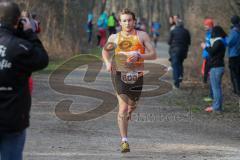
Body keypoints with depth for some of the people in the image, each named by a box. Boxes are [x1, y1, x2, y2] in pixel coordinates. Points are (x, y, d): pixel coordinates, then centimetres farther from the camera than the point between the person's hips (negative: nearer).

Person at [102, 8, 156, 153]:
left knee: (132, 105, 16)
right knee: (123, 107, -13)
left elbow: (153, 55, -3)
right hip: (120, 74, -1)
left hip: (137, 75, 1)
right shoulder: (114, 38, 6)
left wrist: (138, 56, -20)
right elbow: (105, 51, 24)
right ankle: (124, 141, -12)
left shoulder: (142, 36, 2)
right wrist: (108, 62, 4)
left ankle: (128, 115, 55)